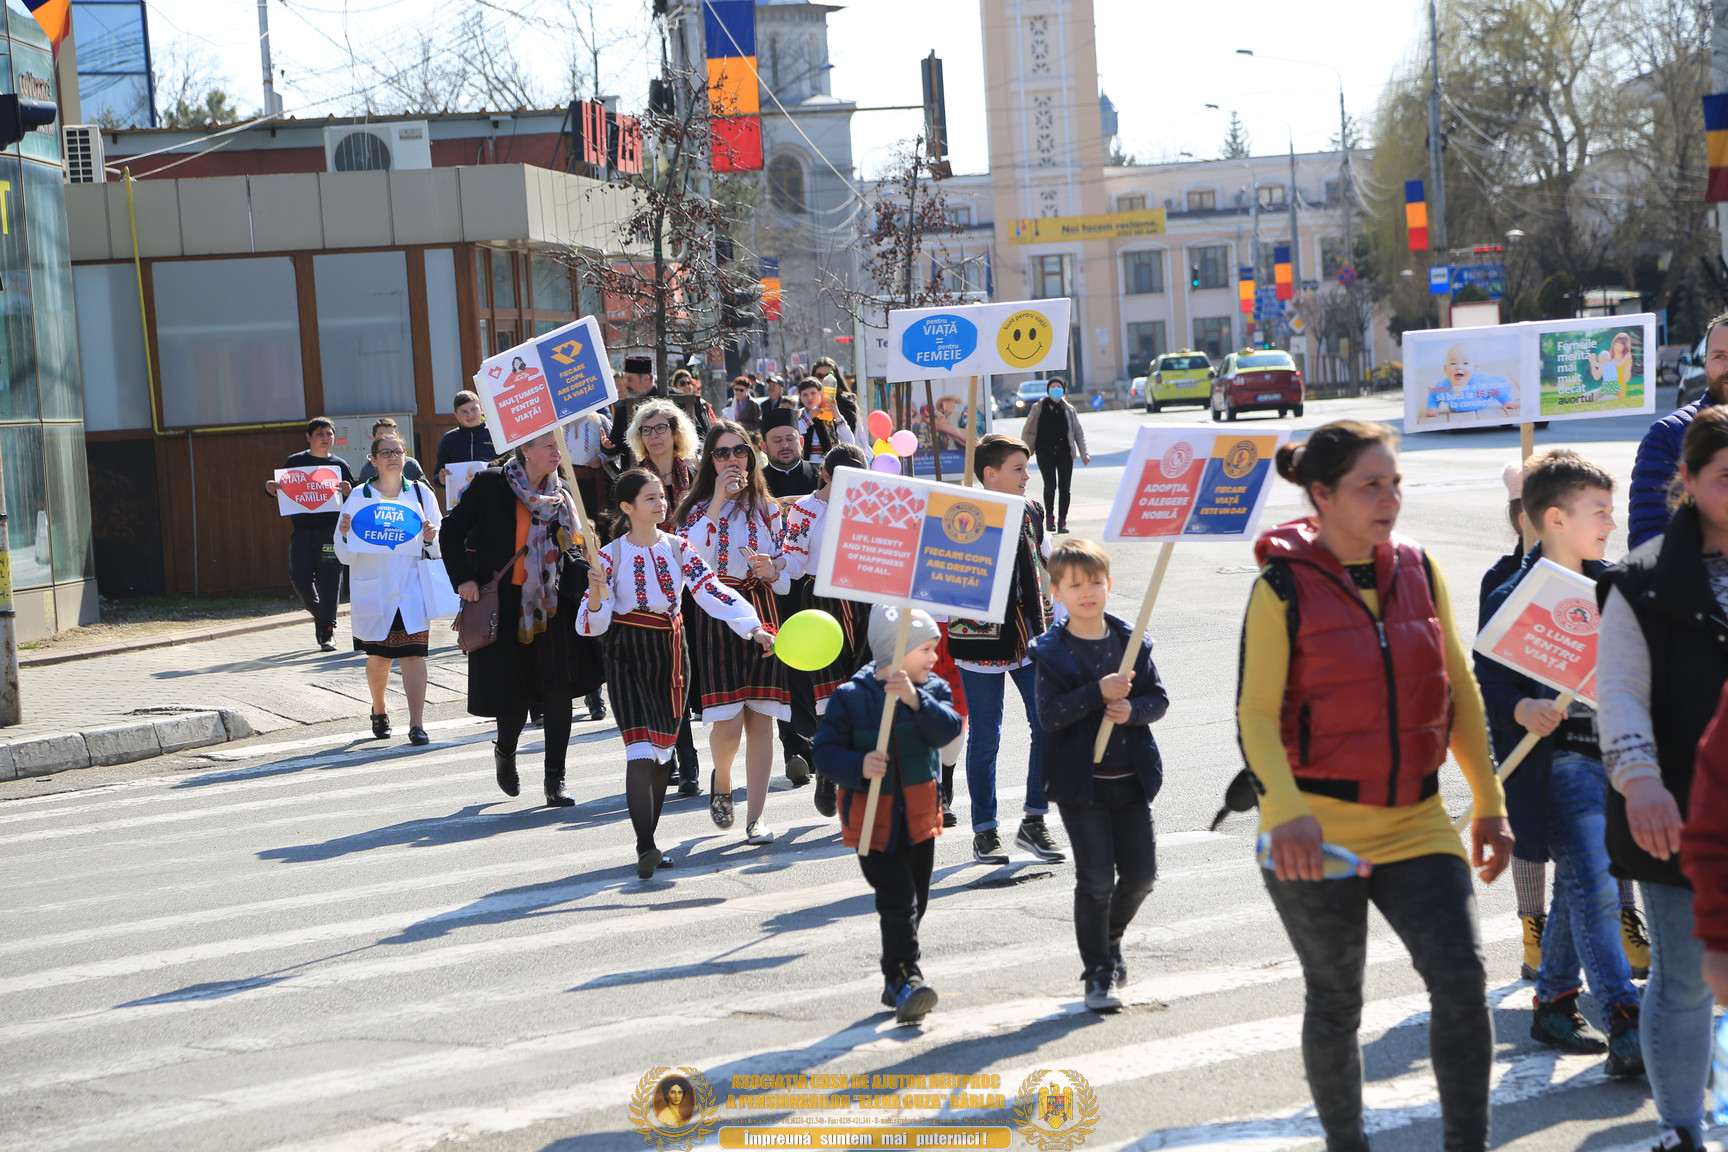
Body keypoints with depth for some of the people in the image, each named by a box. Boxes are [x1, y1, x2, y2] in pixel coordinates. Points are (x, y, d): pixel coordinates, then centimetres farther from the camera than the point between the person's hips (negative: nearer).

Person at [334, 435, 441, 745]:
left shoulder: (421, 493, 6)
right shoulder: (359, 496, 2)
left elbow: (441, 544, 13)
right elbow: (345, 555, 2)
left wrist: (431, 538, -9)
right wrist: (346, 535, -18)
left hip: (412, 586, 0)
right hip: (373, 588, 0)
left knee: (413, 653, -11)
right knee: (379, 656, 8)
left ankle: (417, 724, -11)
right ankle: (379, 711, 35)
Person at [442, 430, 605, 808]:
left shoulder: (559, 493, 7)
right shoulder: (491, 483, -6)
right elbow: (453, 530, -2)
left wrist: (588, 571, -2)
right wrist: (463, 578, -10)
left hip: (552, 603, 3)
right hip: (505, 603, -3)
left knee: (558, 690, -6)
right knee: (514, 691, 2)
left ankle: (555, 781, 0)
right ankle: (505, 752, 35)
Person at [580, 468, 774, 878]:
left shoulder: (678, 547, 2)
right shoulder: (612, 555, -8)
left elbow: (711, 591, -6)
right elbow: (591, 625, -9)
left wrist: (754, 628, -18)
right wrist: (595, 597, -31)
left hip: (671, 652, 5)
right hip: (629, 657, -5)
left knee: (664, 749, 9)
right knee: (641, 749, -16)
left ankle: (648, 842, 20)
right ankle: (645, 847, -21)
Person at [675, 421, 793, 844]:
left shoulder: (767, 508, 11)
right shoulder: (698, 506, 4)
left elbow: (785, 576, 15)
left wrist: (771, 571, -9)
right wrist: (718, 501, -14)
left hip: (762, 614, 2)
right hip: (716, 615, -2)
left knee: (760, 719, -2)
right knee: (728, 721, -12)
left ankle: (755, 817, 3)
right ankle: (721, 779, 21)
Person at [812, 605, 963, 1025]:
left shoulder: (931, 690, 2)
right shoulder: (850, 697, -9)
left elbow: (947, 729, -17)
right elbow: (826, 752, -9)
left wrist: (916, 699, -32)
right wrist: (859, 767, -27)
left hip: (919, 816, 5)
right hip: (873, 819, -5)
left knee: (915, 902, 12)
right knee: (898, 902, -14)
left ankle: (897, 983, 26)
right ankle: (906, 979, -14)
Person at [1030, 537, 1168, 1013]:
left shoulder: (1130, 641, 4)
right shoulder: (1051, 652, -5)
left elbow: (1159, 699, 6)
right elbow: (1049, 714, -15)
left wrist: (1132, 710, -15)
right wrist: (1098, 693, -25)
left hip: (1132, 778, 4)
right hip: (1081, 782, -4)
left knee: (1141, 873, 7)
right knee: (1096, 880, -4)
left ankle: (1111, 937, 36)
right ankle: (1097, 973, 9)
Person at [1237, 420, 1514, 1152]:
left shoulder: (1419, 570, 5)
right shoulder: (1283, 588, -10)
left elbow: (1459, 692, 11)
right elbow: (1255, 714, -14)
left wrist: (1489, 803, 10)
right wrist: (1285, 811, -28)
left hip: (1414, 823, 4)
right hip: (1317, 831, -4)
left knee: (1462, 981, -9)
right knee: (1336, 1004, 7)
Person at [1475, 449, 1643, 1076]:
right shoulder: (1511, 599, -10)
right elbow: (1487, 683, -12)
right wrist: (1522, 710, -29)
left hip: (1609, 755, 7)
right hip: (1556, 759, -7)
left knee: (1579, 886, 14)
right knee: (1595, 888, -13)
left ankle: (1552, 1003, 28)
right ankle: (1625, 1026, -14)